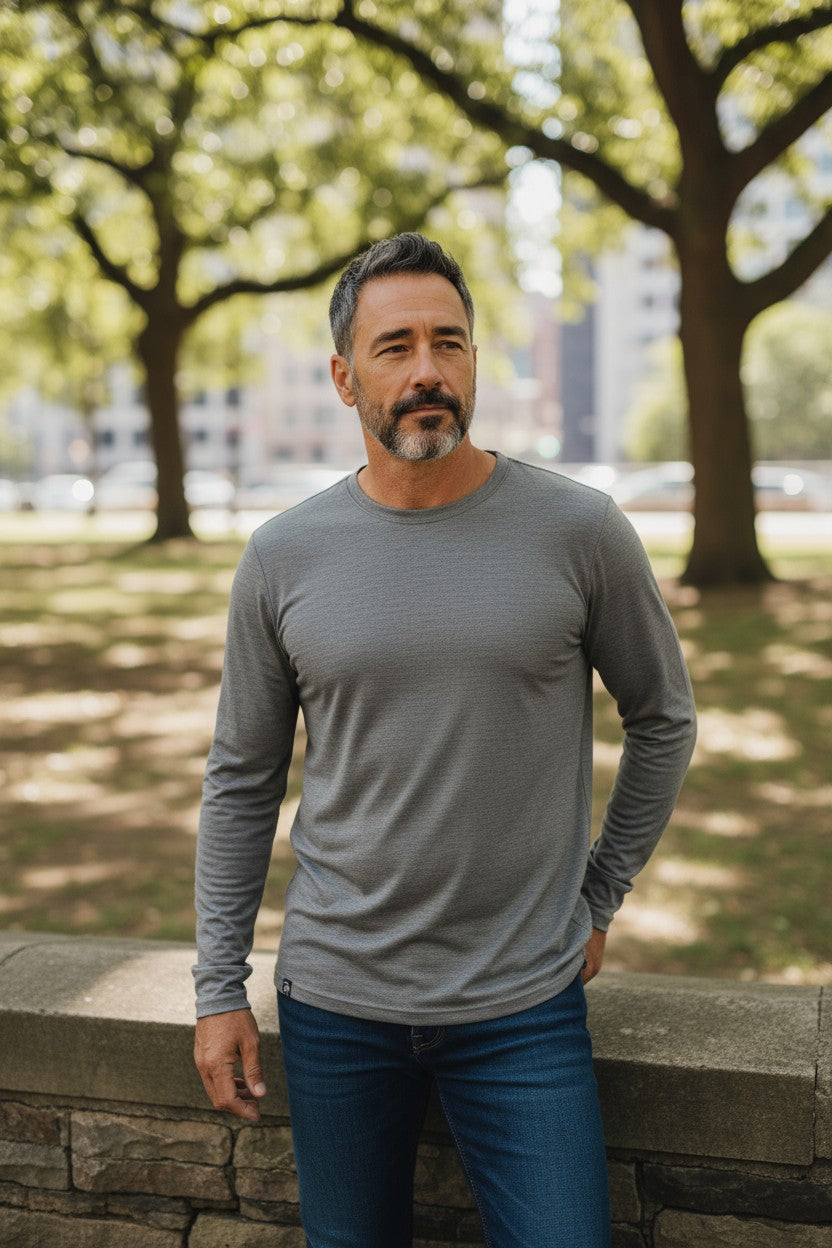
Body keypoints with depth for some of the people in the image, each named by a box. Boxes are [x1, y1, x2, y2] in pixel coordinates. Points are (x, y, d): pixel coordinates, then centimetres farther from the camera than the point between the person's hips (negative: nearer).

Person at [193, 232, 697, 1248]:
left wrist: (598, 899, 7)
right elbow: (242, 780, 4)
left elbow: (662, 721, 7)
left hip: (525, 1007, -1)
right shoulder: (283, 557, -3)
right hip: (334, 1003, 2)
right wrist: (218, 989, 4)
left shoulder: (579, 532, -7)